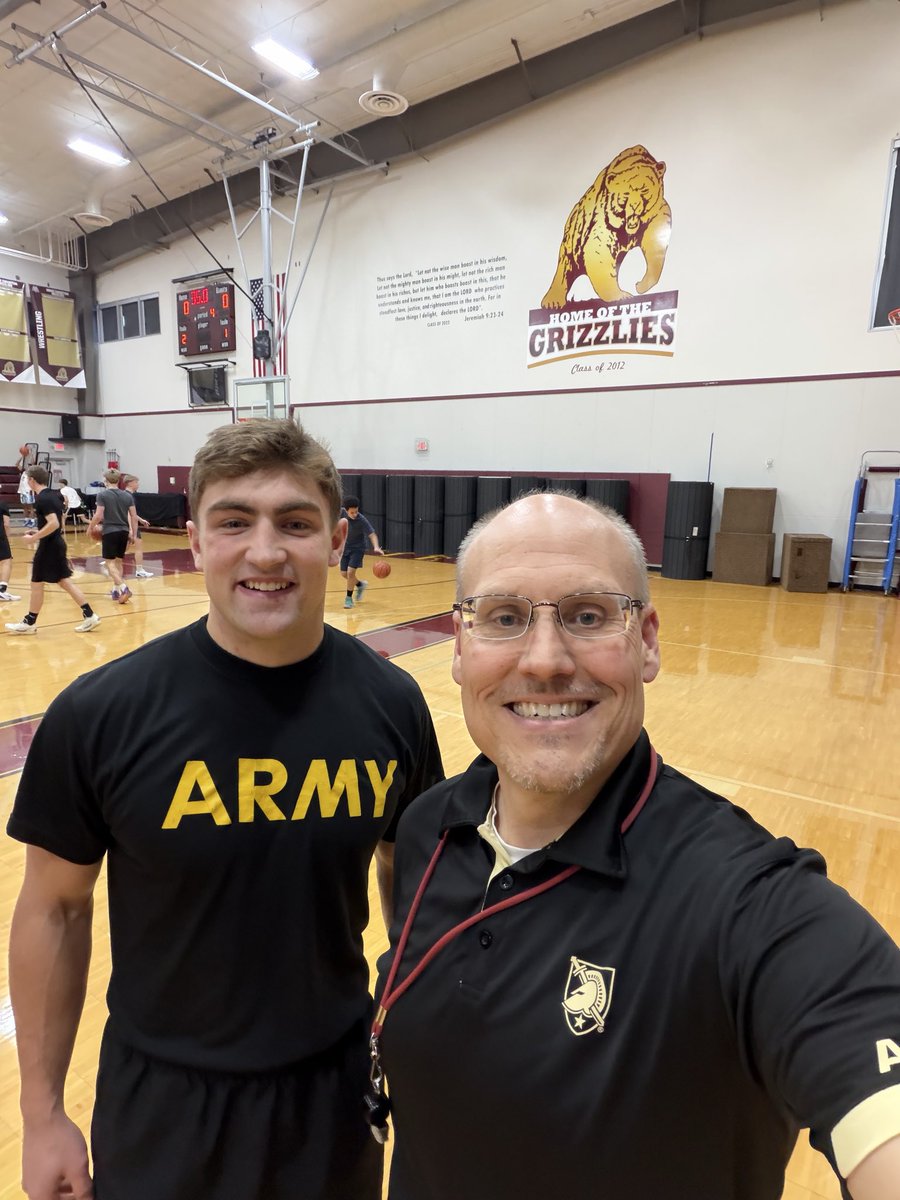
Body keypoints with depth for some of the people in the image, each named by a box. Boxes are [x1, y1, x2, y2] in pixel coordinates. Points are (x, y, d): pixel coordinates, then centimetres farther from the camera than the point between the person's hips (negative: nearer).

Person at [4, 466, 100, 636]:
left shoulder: (42, 498, -17)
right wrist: (38, 532, 19)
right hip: (57, 543, 9)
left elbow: (54, 524, -27)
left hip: (49, 545, -9)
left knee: (36, 584, 2)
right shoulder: (54, 495, 12)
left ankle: (29, 623, 13)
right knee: (65, 581, 9)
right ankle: (89, 616, 6)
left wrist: (34, 538, -20)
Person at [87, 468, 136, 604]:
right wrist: (134, 534, 13)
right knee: (118, 561, 16)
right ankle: (116, 590, 19)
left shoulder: (103, 495, -6)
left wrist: (90, 527, 7)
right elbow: (134, 517, 5)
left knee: (109, 562, -1)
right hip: (124, 532, 5)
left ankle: (123, 588, -18)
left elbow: (98, 516, -11)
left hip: (109, 532, -5)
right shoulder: (127, 495, 6)